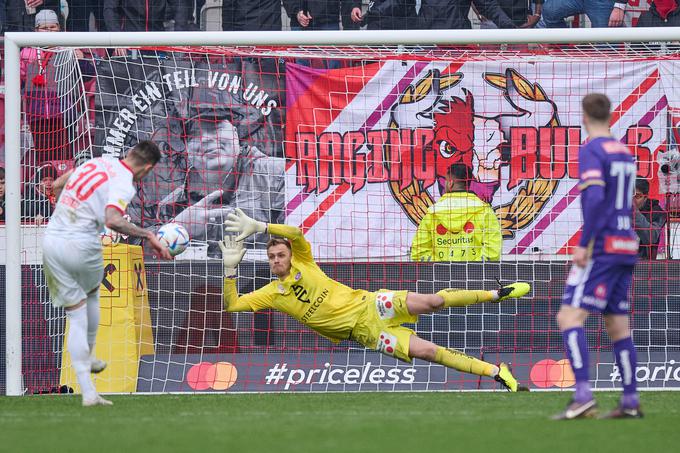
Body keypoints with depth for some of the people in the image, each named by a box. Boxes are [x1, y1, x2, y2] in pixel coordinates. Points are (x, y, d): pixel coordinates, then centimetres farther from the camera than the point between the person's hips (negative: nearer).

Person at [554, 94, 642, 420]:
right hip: (626, 246, 8)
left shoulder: (592, 151, -9)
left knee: (569, 316, -12)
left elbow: (595, 197, -22)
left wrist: (584, 244, -22)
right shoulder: (624, 152, 17)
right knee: (618, 325, 11)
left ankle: (583, 396, -25)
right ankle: (630, 402, 9)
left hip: (601, 247, -8)